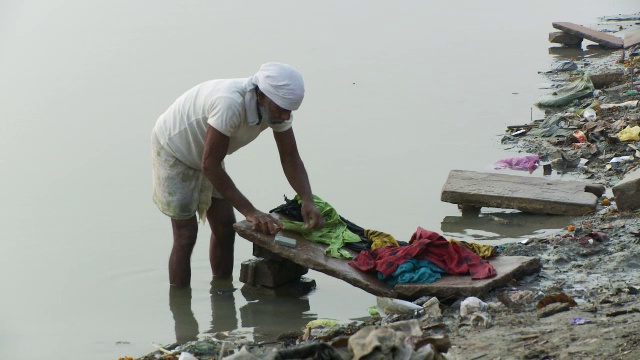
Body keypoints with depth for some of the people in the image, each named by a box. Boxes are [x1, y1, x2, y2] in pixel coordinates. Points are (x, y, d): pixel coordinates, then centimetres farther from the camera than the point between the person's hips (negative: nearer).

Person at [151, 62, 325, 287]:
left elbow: (291, 159, -12)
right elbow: (210, 164, -37)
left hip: (205, 153, 7)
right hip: (173, 149, -7)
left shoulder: (277, 106, -18)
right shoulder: (231, 103, -42)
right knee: (186, 234, -9)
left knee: (225, 228, 6)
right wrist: (250, 212, -36)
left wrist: (308, 201, -30)